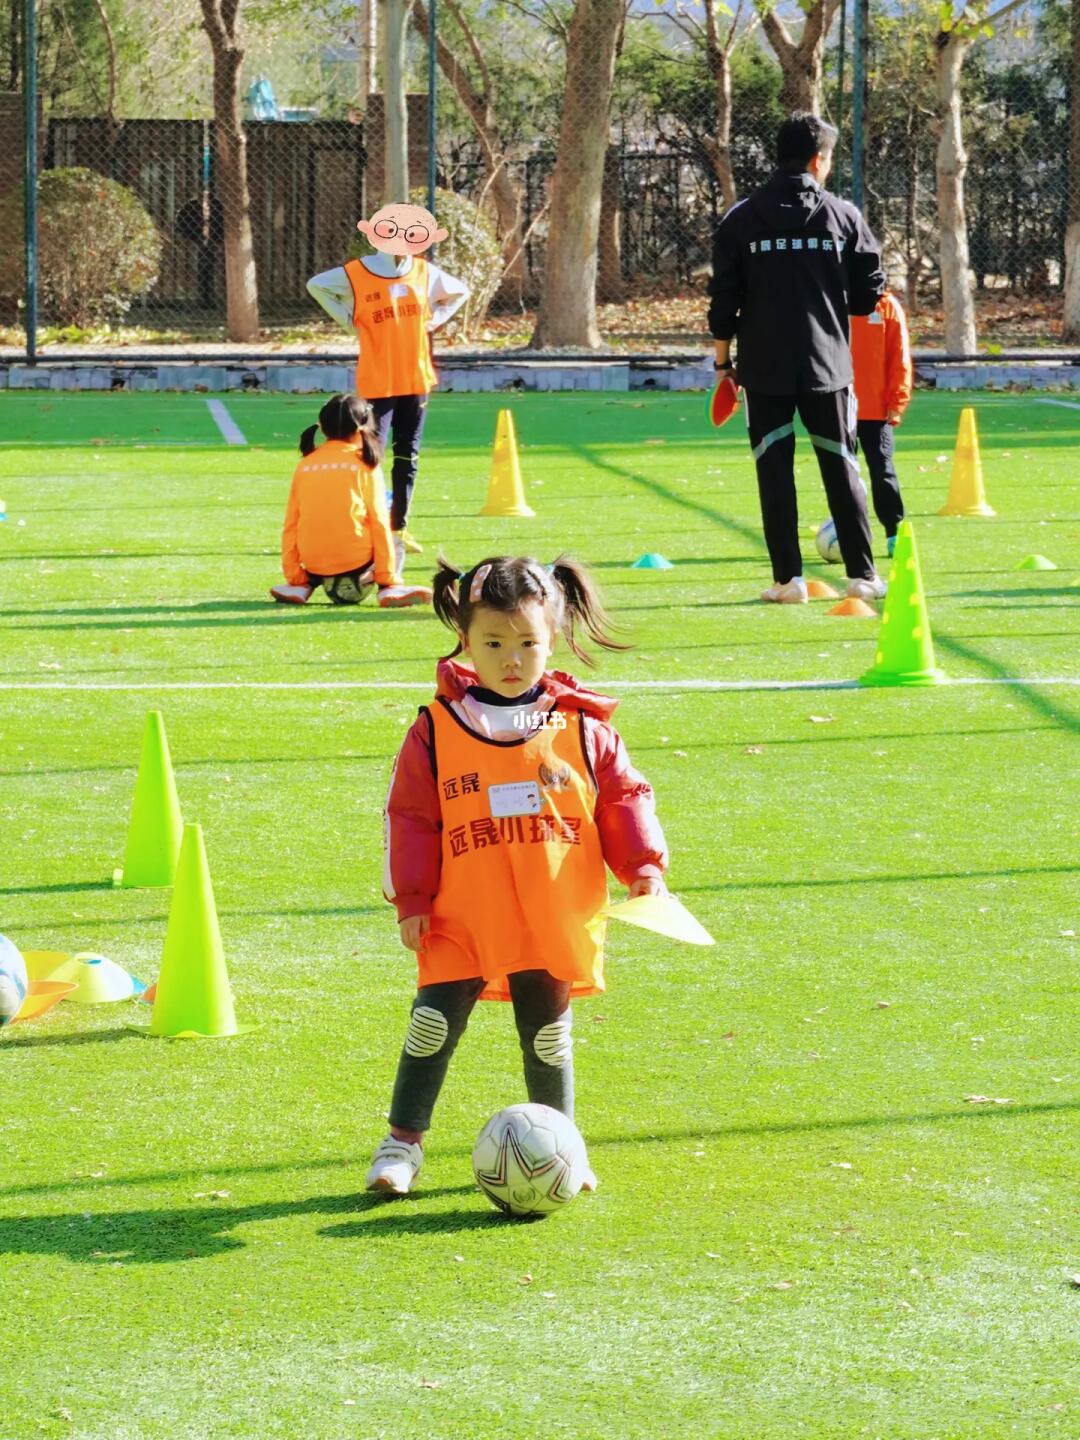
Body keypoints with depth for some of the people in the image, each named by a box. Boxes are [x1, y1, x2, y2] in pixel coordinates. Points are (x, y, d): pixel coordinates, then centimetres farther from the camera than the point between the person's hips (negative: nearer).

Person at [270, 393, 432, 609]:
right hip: (355, 559, -4)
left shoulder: (305, 465, 7)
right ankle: (389, 588, -1)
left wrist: (293, 577, 12)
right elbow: (379, 522, -2)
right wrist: (388, 579, 1)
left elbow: (290, 525, 6)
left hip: (314, 564, 4)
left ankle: (302, 585, 10)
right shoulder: (366, 464, 0)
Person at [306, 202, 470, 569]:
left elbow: (459, 293, 21)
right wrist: (348, 322, -1)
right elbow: (316, 286, 7)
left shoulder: (425, 272, 4)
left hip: (416, 380, 4)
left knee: (408, 456, 9)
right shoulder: (356, 274, -7)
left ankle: (399, 527, 18)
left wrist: (432, 322, 7)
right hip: (377, 382, -4)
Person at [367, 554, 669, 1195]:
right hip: (462, 920, -1)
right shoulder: (438, 728, 0)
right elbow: (411, 815, 2)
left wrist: (643, 865, -5)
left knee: (548, 1033, 10)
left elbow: (624, 798, 7)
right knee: (434, 1022, -6)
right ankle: (404, 1142, 6)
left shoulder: (581, 727, 3)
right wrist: (412, 899, -2)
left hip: (553, 920, 1)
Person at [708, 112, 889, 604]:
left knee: (775, 470, 4)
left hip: (764, 368, 0)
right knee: (841, 469, 7)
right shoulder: (843, 216, 0)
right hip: (826, 364, 0)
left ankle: (787, 578, 1)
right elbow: (870, 295, 1)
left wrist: (723, 360, 11)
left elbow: (724, 300, 1)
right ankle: (862, 574, 7)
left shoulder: (741, 219, 1)